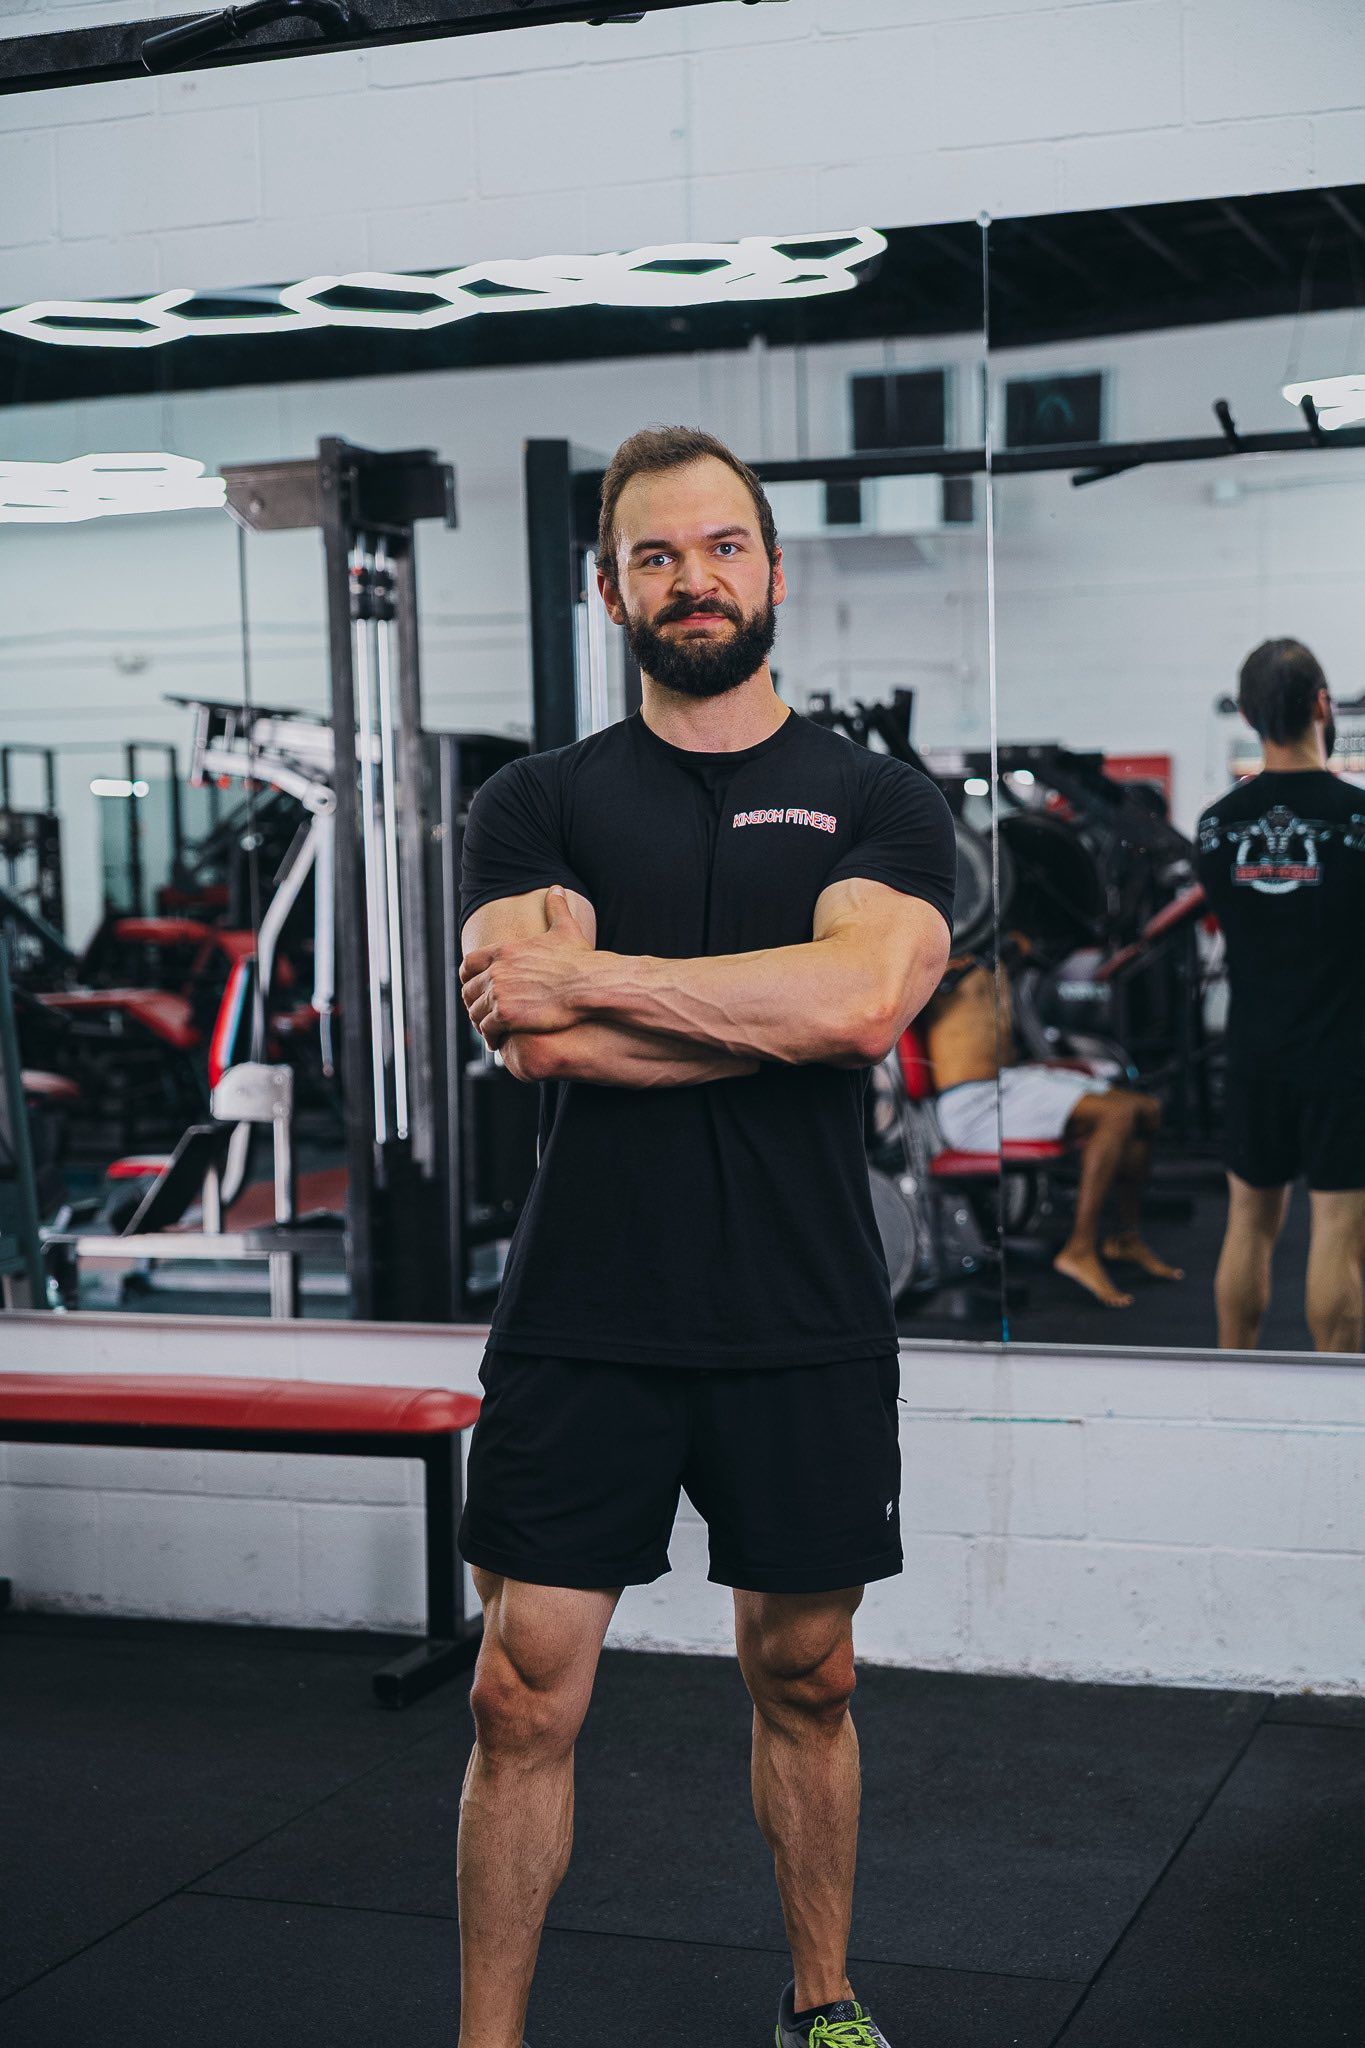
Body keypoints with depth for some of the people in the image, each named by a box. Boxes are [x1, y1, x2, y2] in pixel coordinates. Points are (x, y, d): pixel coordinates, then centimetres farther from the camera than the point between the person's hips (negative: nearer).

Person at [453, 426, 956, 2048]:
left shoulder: (876, 804, 3)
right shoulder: (539, 805, 4)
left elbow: (860, 997, -18)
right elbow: (536, 1039, -13)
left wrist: (596, 974, -15)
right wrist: (788, 1006, -13)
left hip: (806, 1330, 1)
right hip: (582, 1321, 0)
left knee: (805, 1677, 15)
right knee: (524, 1694, -1)